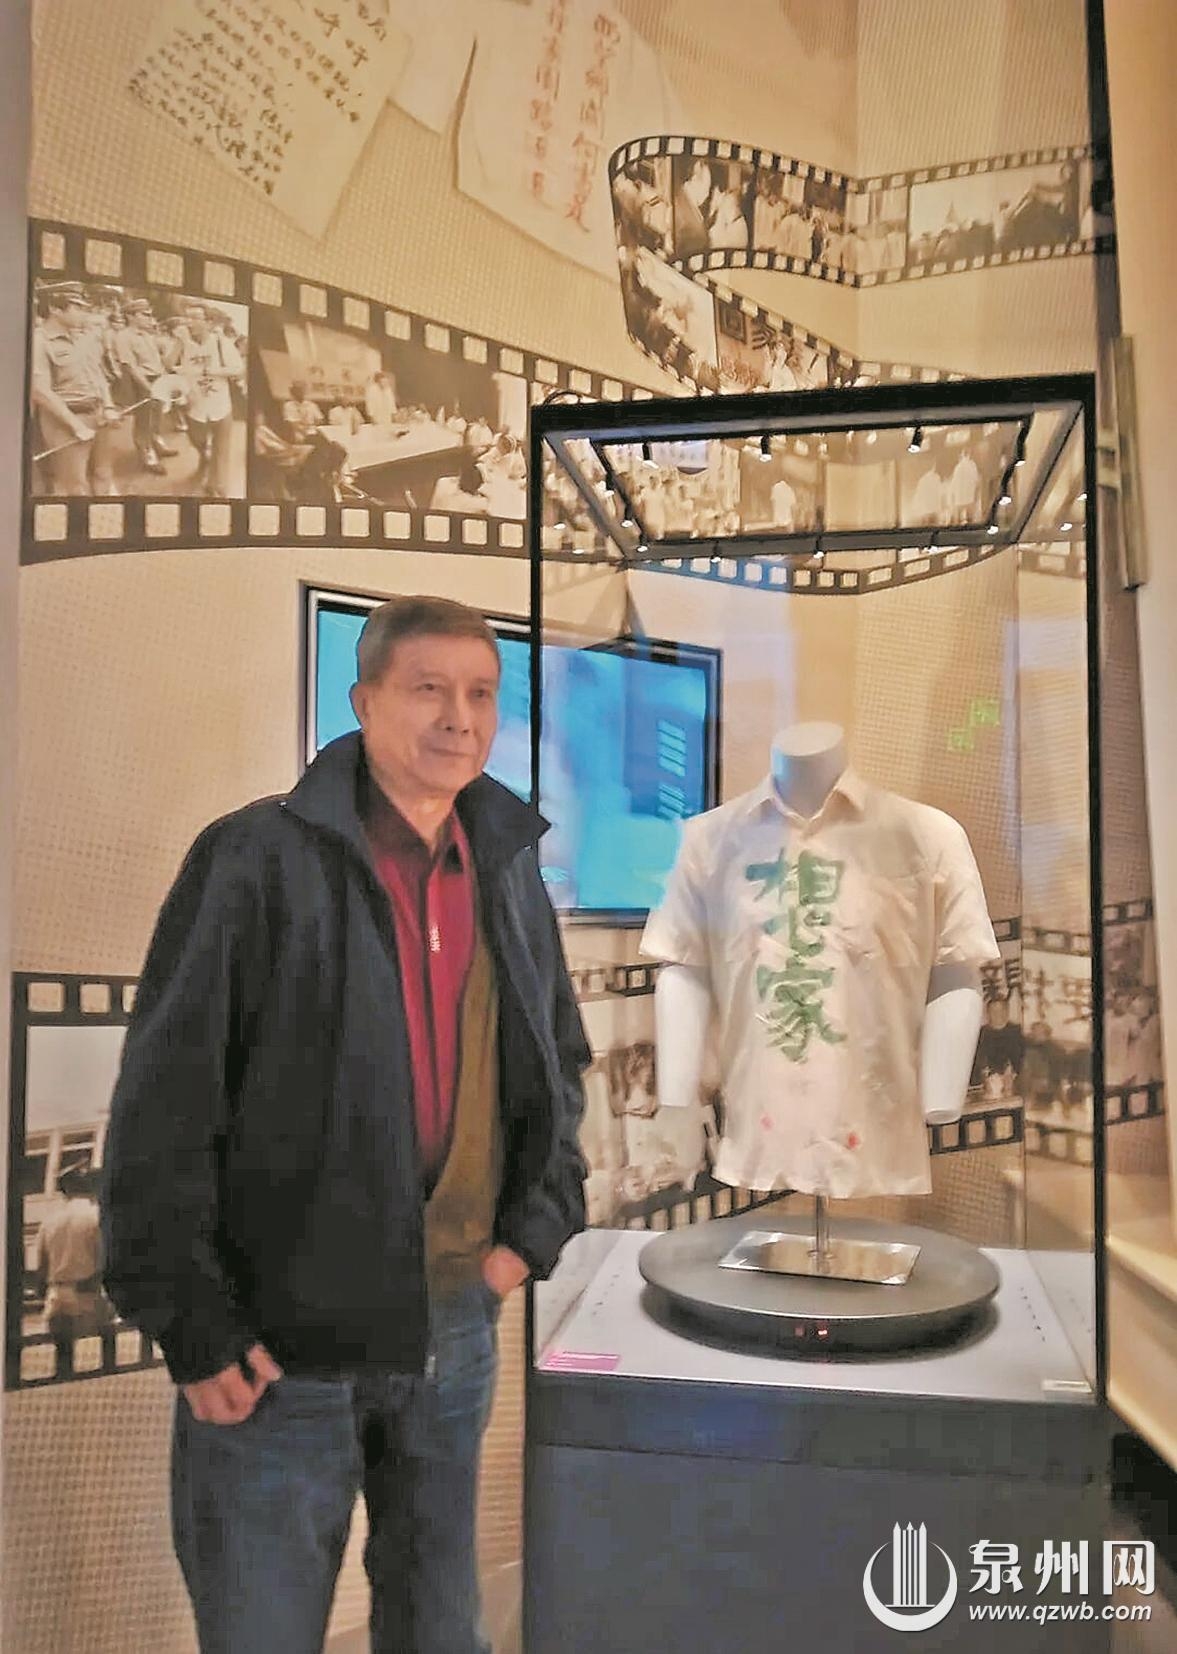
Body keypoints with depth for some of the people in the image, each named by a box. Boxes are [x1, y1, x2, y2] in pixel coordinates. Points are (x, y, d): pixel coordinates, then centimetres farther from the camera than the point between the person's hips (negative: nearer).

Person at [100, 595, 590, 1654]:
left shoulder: (508, 874, 3)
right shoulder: (258, 860, -14)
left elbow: (561, 1062, 15)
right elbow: (162, 1104, -13)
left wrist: (534, 1227, 6)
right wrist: (192, 1325, -12)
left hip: (458, 1324, 5)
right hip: (280, 1339, -4)